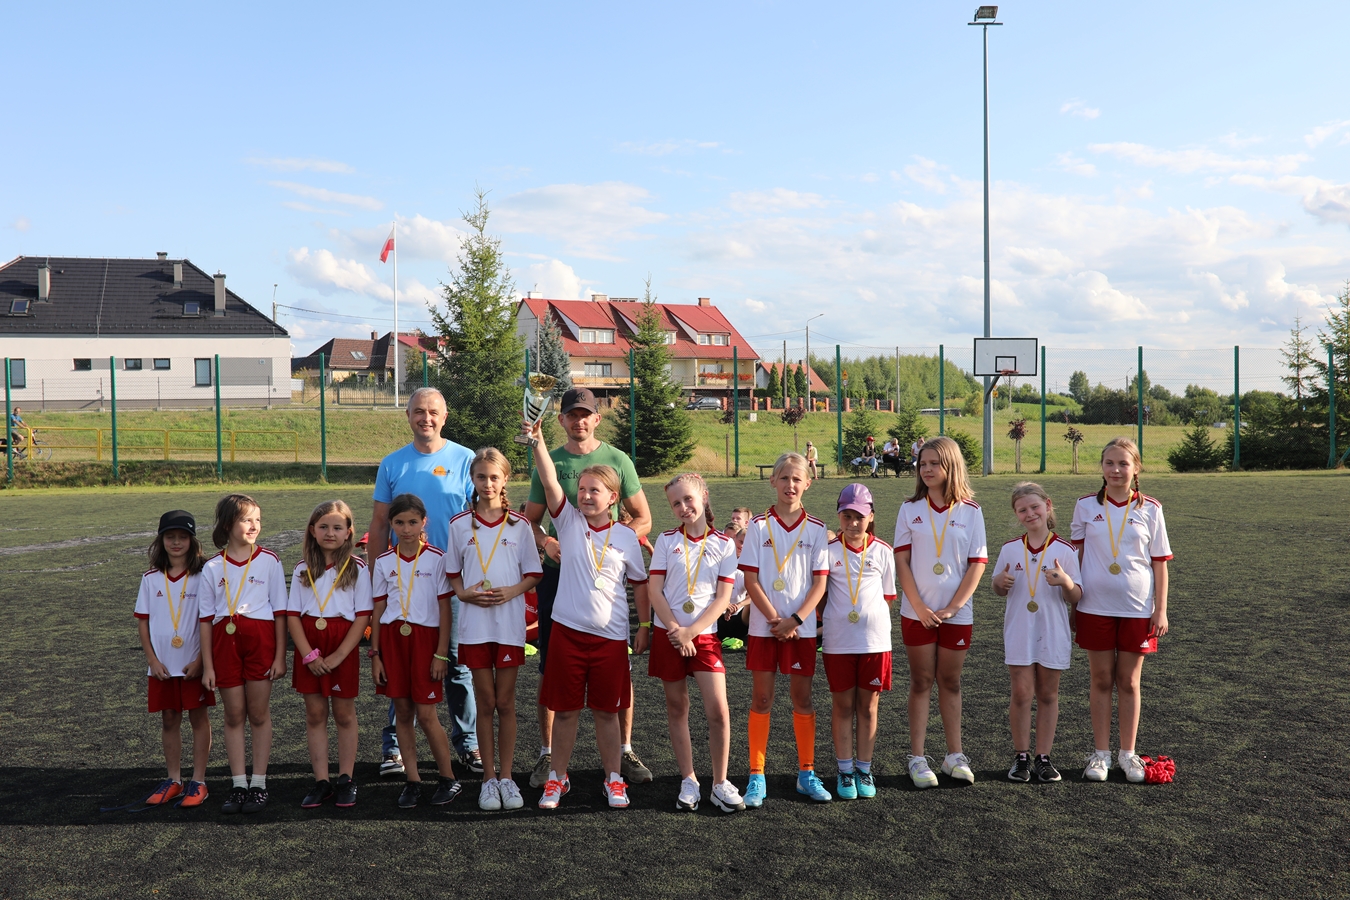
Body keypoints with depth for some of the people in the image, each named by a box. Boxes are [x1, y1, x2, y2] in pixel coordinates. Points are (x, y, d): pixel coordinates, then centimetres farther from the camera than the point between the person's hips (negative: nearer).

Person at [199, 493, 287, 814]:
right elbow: (206, 618, 5)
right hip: (225, 640, 2)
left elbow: (280, 612, 1)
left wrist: (280, 656, -3)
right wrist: (207, 665, 2)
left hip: (260, 638, -2)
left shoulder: (269, 561, 0)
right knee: (233, 716, 8)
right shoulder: (212, 568, 4)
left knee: (259, 714, 5)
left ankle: (259, 785, 13)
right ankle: (238, 785, 16)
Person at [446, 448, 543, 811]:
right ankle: (489, 778, 17)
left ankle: (506, 777, 16)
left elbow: (533, 575, 3)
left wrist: (511, 591, -14)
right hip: (474, 623, 1)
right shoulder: (460, 525, 3)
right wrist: (465, 593, -10)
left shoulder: (519, 524, 1)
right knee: (485, 703, 6)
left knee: (505, 702, 5)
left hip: (510, 622, 0)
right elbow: (453, 573, 10)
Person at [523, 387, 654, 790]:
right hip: (557, 575, 1)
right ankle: (547, 754, 17)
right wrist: (546, 542, -10)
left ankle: (625, 751, 17)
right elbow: (530, 520, 11)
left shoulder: (617, 460, 2)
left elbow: (643, 519, 5)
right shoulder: (549, 463, 6)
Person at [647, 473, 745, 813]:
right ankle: (689, 782, 18)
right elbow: (654, 590, -2)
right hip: (668, 635, 1)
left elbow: (723, 597, -2)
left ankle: (720, 784, 5)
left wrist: (691, 632, -12)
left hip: (704, 635, -1)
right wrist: (675, 631, -11)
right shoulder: (666, 540, 3)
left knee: (718, 710, -9)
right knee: (677, 708, 7)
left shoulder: (724, 544, 2)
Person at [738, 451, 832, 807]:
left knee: (802, 699, 9)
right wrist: (775, 620, -12)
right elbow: (751, 580, -4)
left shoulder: (816, 529, 0)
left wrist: (794, 621, -13)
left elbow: (820, 583, -3)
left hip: (802, 627, 1)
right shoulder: (758, 526, -2)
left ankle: (807, 774, 21)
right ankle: (756, 776, 12)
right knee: (761, 699, 5)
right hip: (764, 626, 0)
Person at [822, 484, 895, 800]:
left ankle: (864, 770, 19)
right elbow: (820, 593, 7)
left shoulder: (883, 552, 2)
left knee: (868, 706, 8)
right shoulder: (828, 551, -1)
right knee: (842, 705, 7)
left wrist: (874, 618, 3)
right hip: (838, 640, -1)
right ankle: (845, 771, 16)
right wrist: (830, 619, -1)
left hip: (875, 640, 1)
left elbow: (888, 596, 10)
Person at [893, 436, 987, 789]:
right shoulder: (910, 509, 0)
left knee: (950, 682, 11)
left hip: (957, 612, 0)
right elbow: (901, 561, -2)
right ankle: (917, 759, 11)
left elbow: (977, 563, -3)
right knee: (921, 683, 6)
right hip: (918, 612, 0)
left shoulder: (970, 511, -1)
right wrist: (920, 607, -10)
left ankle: (955, 756, 20)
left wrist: (952, 607, -10)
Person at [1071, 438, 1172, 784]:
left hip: (1138, 609, 0)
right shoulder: (1086, 505, 0)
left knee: (1129, 682, 8)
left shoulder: (1150, 509, -1)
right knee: (1101, 680, 7)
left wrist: (1161, 610, -1)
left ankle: (1128, 753, 21)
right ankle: (1100, 754, 17)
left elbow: (1159, 563, 2)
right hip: (1096, 607, 0)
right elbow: (1076, 555, 8)